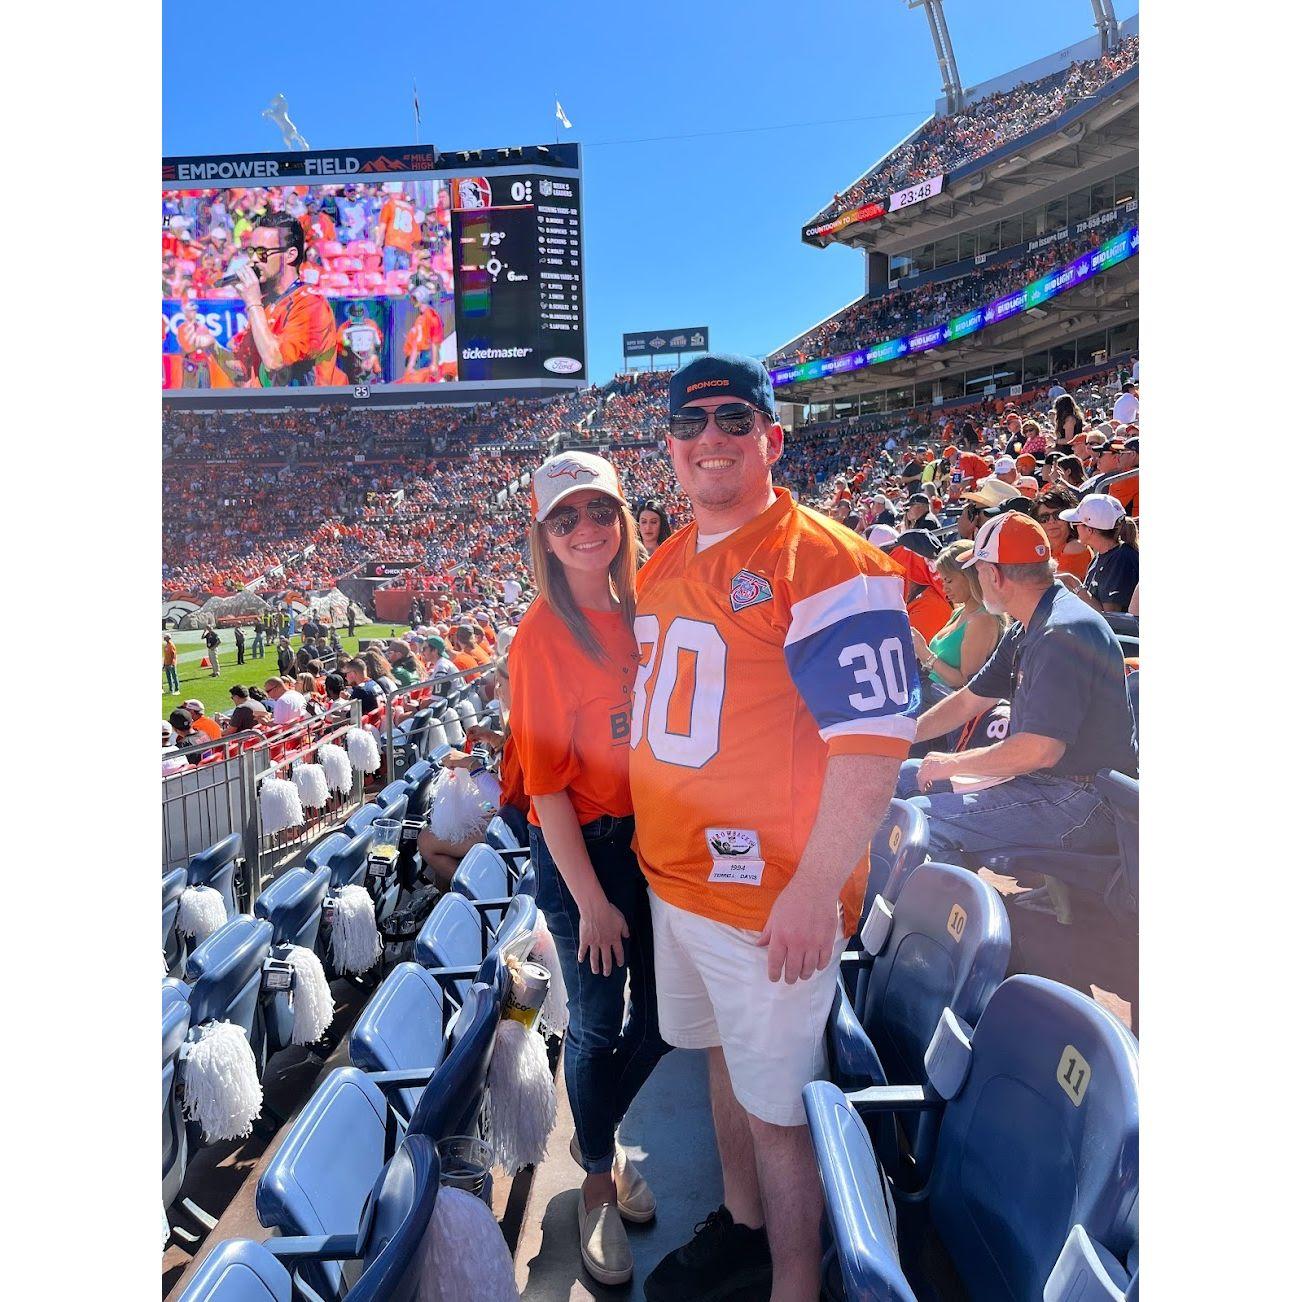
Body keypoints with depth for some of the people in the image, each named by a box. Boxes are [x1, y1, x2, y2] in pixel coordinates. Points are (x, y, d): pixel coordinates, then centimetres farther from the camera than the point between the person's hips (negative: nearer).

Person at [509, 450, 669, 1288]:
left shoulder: (643, 609, 2)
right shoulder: (541, 637, -15)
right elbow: (547, 784, -15)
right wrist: (591, 900, -14)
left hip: (655, 836, 6)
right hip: (583, 849, -5)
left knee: (662, 1015, 16)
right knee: (599, 1022, 10)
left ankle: (601, 1133, 46)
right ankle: (599, 1181, 38)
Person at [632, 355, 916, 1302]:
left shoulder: (824, 563, -18)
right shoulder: (663, 568, 9)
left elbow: (876, 734, -22)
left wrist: (815, 888, -23)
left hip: (770, 895, -8)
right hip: (674, 877, 8)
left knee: (775, 1104, 7)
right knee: (724, 1060, 24)